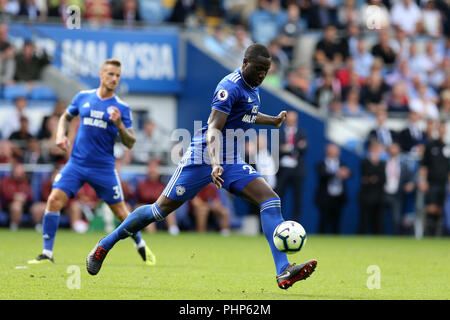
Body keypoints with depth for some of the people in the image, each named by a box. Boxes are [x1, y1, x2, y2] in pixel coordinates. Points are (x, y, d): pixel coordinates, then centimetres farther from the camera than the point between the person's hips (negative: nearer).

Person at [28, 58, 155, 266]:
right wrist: (61, 134, 4)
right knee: (54, 200, -15)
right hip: (76, 162, 1)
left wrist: (120, 125, -21)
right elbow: (66, 116, 23)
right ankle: (47, 253, -7)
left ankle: (141, 246, 29)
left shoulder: (121, 108, -2)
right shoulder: (83, 97, 5)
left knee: (120, 211, 3)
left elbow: (130, 143, -4)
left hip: (104, 167, -1)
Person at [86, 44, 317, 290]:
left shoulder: (253, 87, 11)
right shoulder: (230, 87, -18)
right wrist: (215, 164, -42)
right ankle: (104, 245, 17)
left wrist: (272, 120, 32)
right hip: (202, 158, -8)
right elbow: (213, 129, -29)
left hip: (232, 163, 8)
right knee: (161, 209, -2)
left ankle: (284, 272, -22)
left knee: (270, 200, -13)